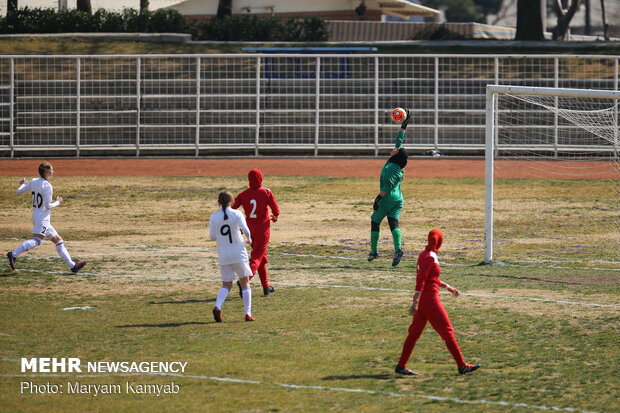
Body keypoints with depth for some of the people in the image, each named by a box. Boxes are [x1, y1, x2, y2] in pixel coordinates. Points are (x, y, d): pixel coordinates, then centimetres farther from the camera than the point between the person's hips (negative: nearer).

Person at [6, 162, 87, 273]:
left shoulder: (33, 182, 8)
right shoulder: (47, 186, -14)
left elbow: (19, 192, 15)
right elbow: (48, 206, -15)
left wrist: (23, 184, 34)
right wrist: (58, 203, 3)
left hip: (36, 217, 10)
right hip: (42, 218, -10)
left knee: (58, 240, 12)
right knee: (37, 240, -26)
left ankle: (72, 265, 11)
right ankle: (13, 254, -36)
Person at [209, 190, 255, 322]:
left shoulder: (214, 216, 1)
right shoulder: (236, 214, -6)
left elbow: (212, 236, 3)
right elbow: (245, 230, -16)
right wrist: (248, 239, 4)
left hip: (223, 256, 2)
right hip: (239, 254, -2)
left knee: (226, 285, 11)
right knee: (245, 283, 11)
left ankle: (217, 306, -16)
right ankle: (248, 313, 5)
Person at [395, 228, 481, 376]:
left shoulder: (424, 254, 11)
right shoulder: (429, 257, -17)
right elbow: (421, 281, -23)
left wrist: (447, 287, 27)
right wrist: (416, 302, -27)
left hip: (422, 299, 9)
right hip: (430, 299, -9)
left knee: (415, 332, 11)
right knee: (447, 331, -2)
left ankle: (401, 366, 12)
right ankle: (462, 365, 4)